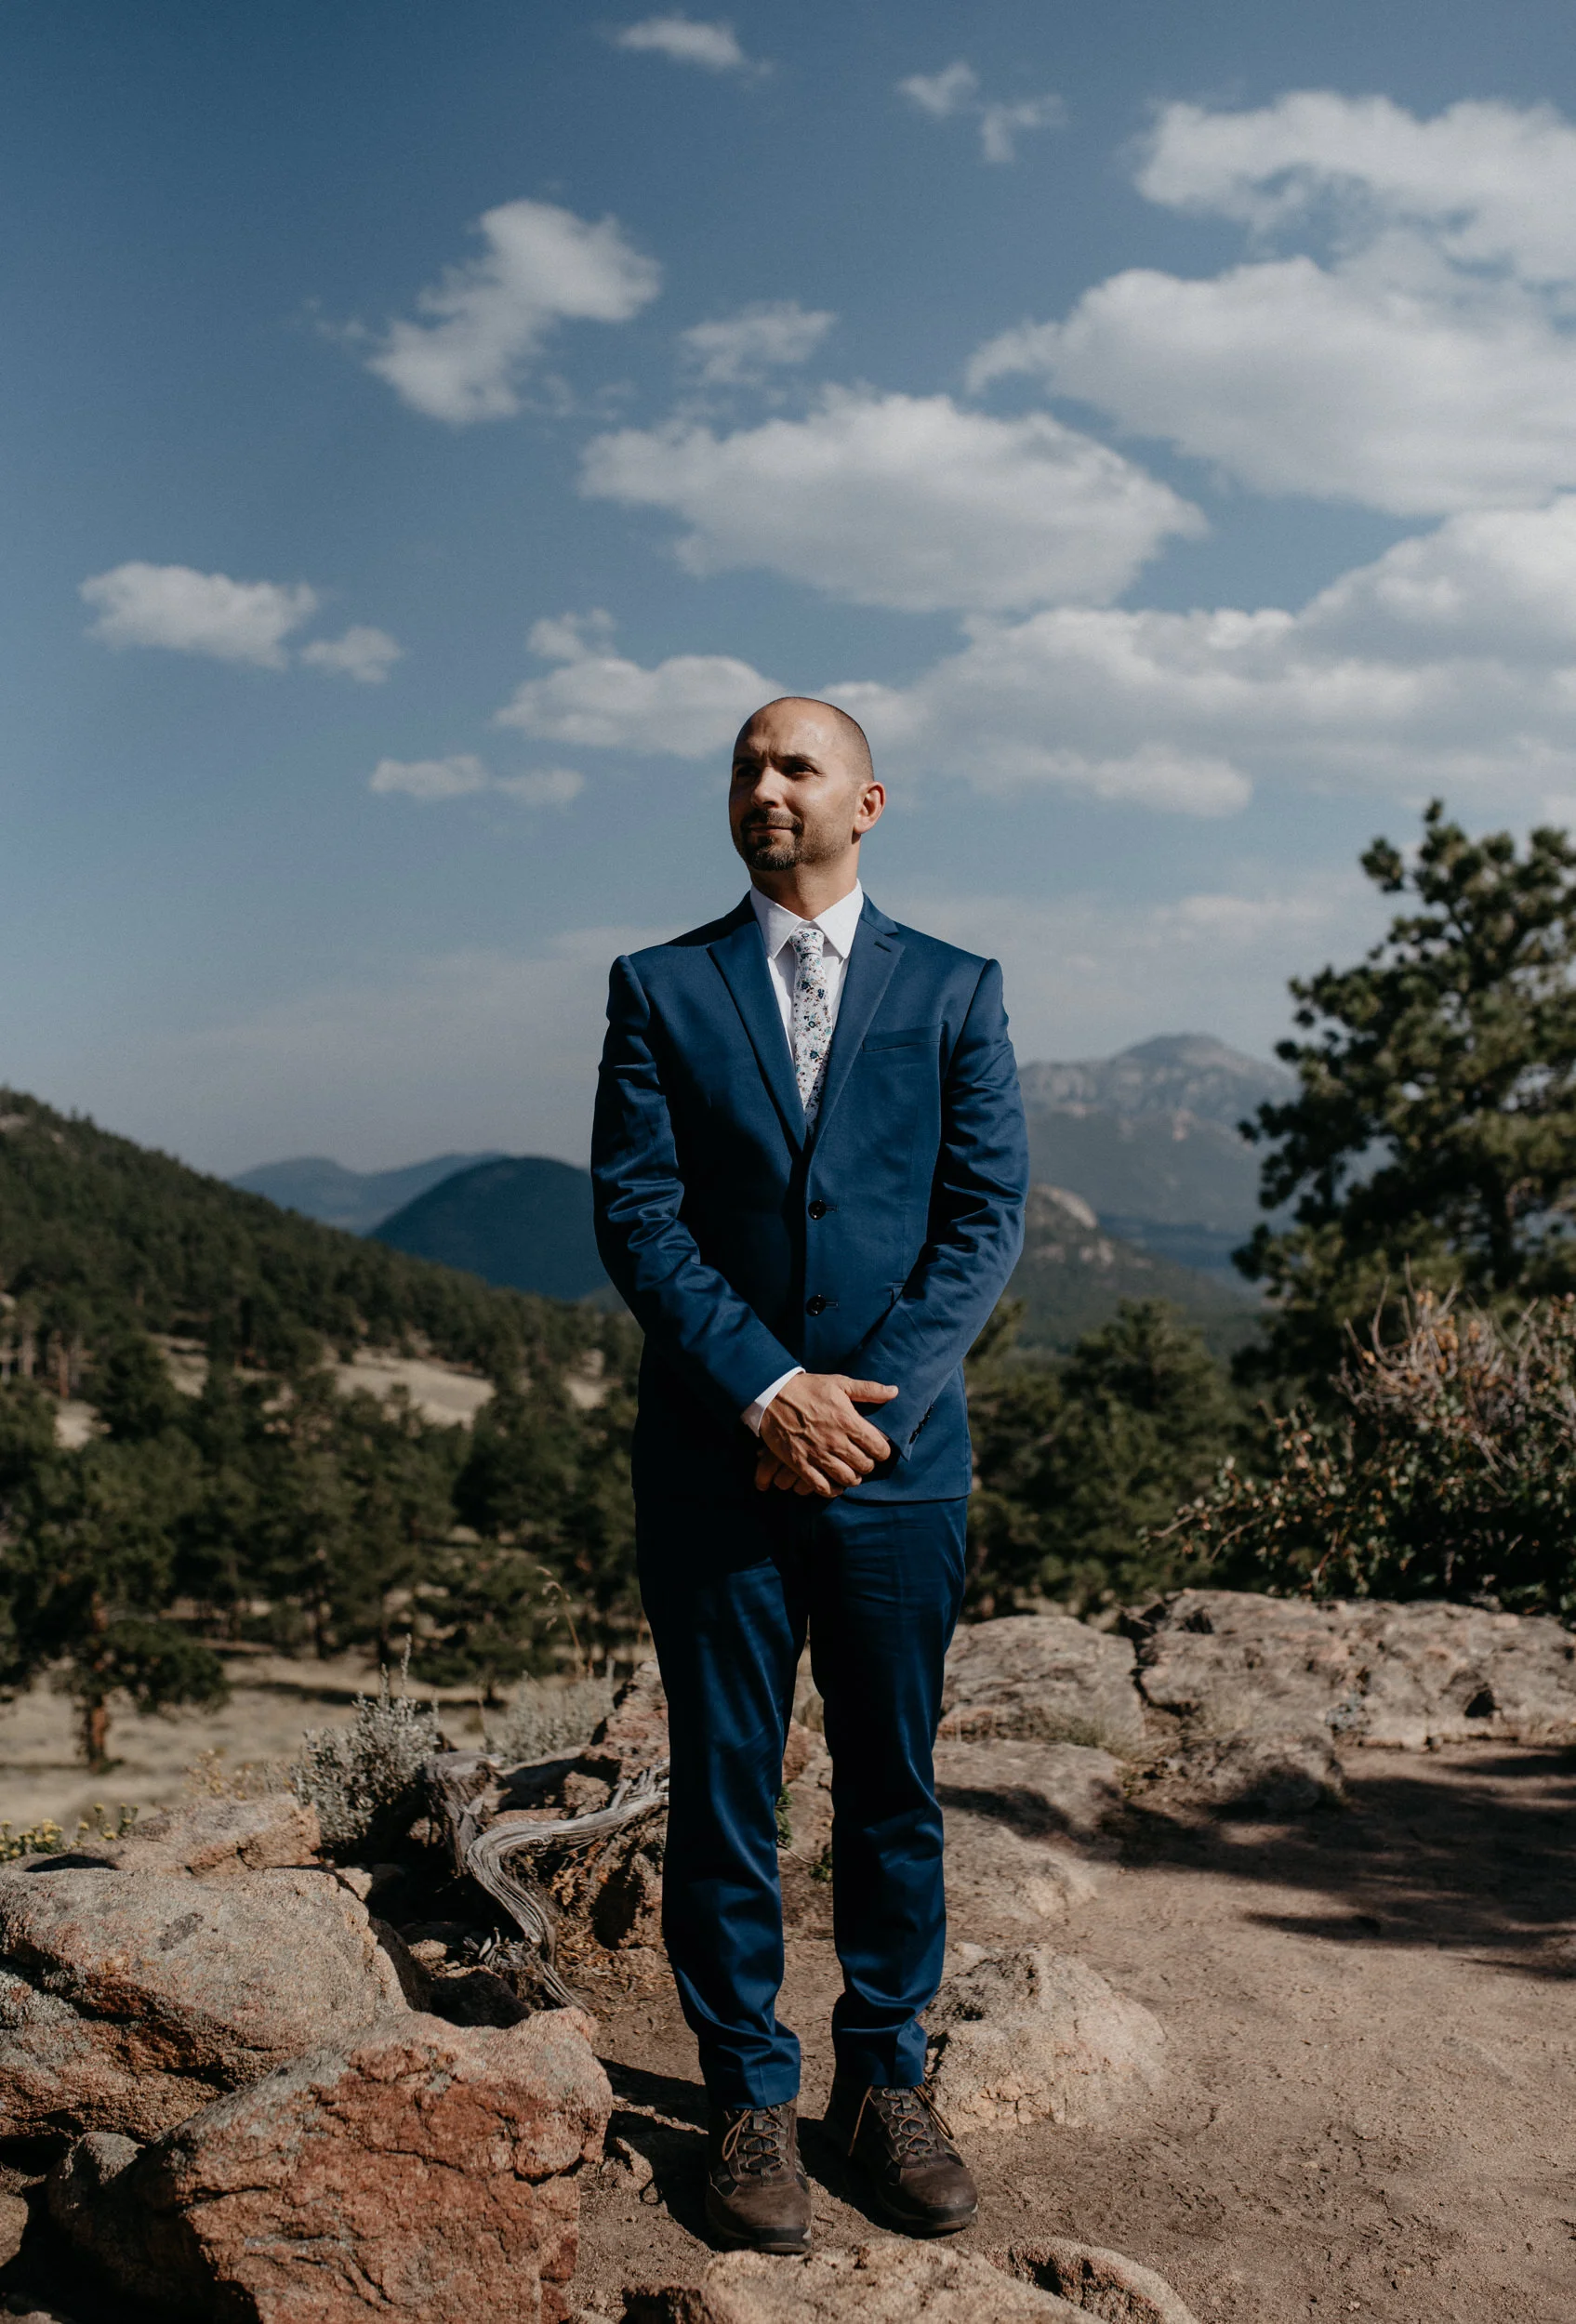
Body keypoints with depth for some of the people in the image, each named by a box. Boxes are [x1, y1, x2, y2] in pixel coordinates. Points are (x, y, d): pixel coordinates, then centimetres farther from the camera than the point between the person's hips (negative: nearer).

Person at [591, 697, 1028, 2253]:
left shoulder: (953, 990, 7)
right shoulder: (659, 990, 5)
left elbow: (988, 1214, 0)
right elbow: (636, 1216, -3)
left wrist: (874, 1395, -11)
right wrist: (767, 1392, -13)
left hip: (899, 1453, 1)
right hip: (714, 1457, 0)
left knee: (893, 1782, 10)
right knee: (723, 1786, 7)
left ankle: (886, 2080, 27)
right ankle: (748, 2097, 22)